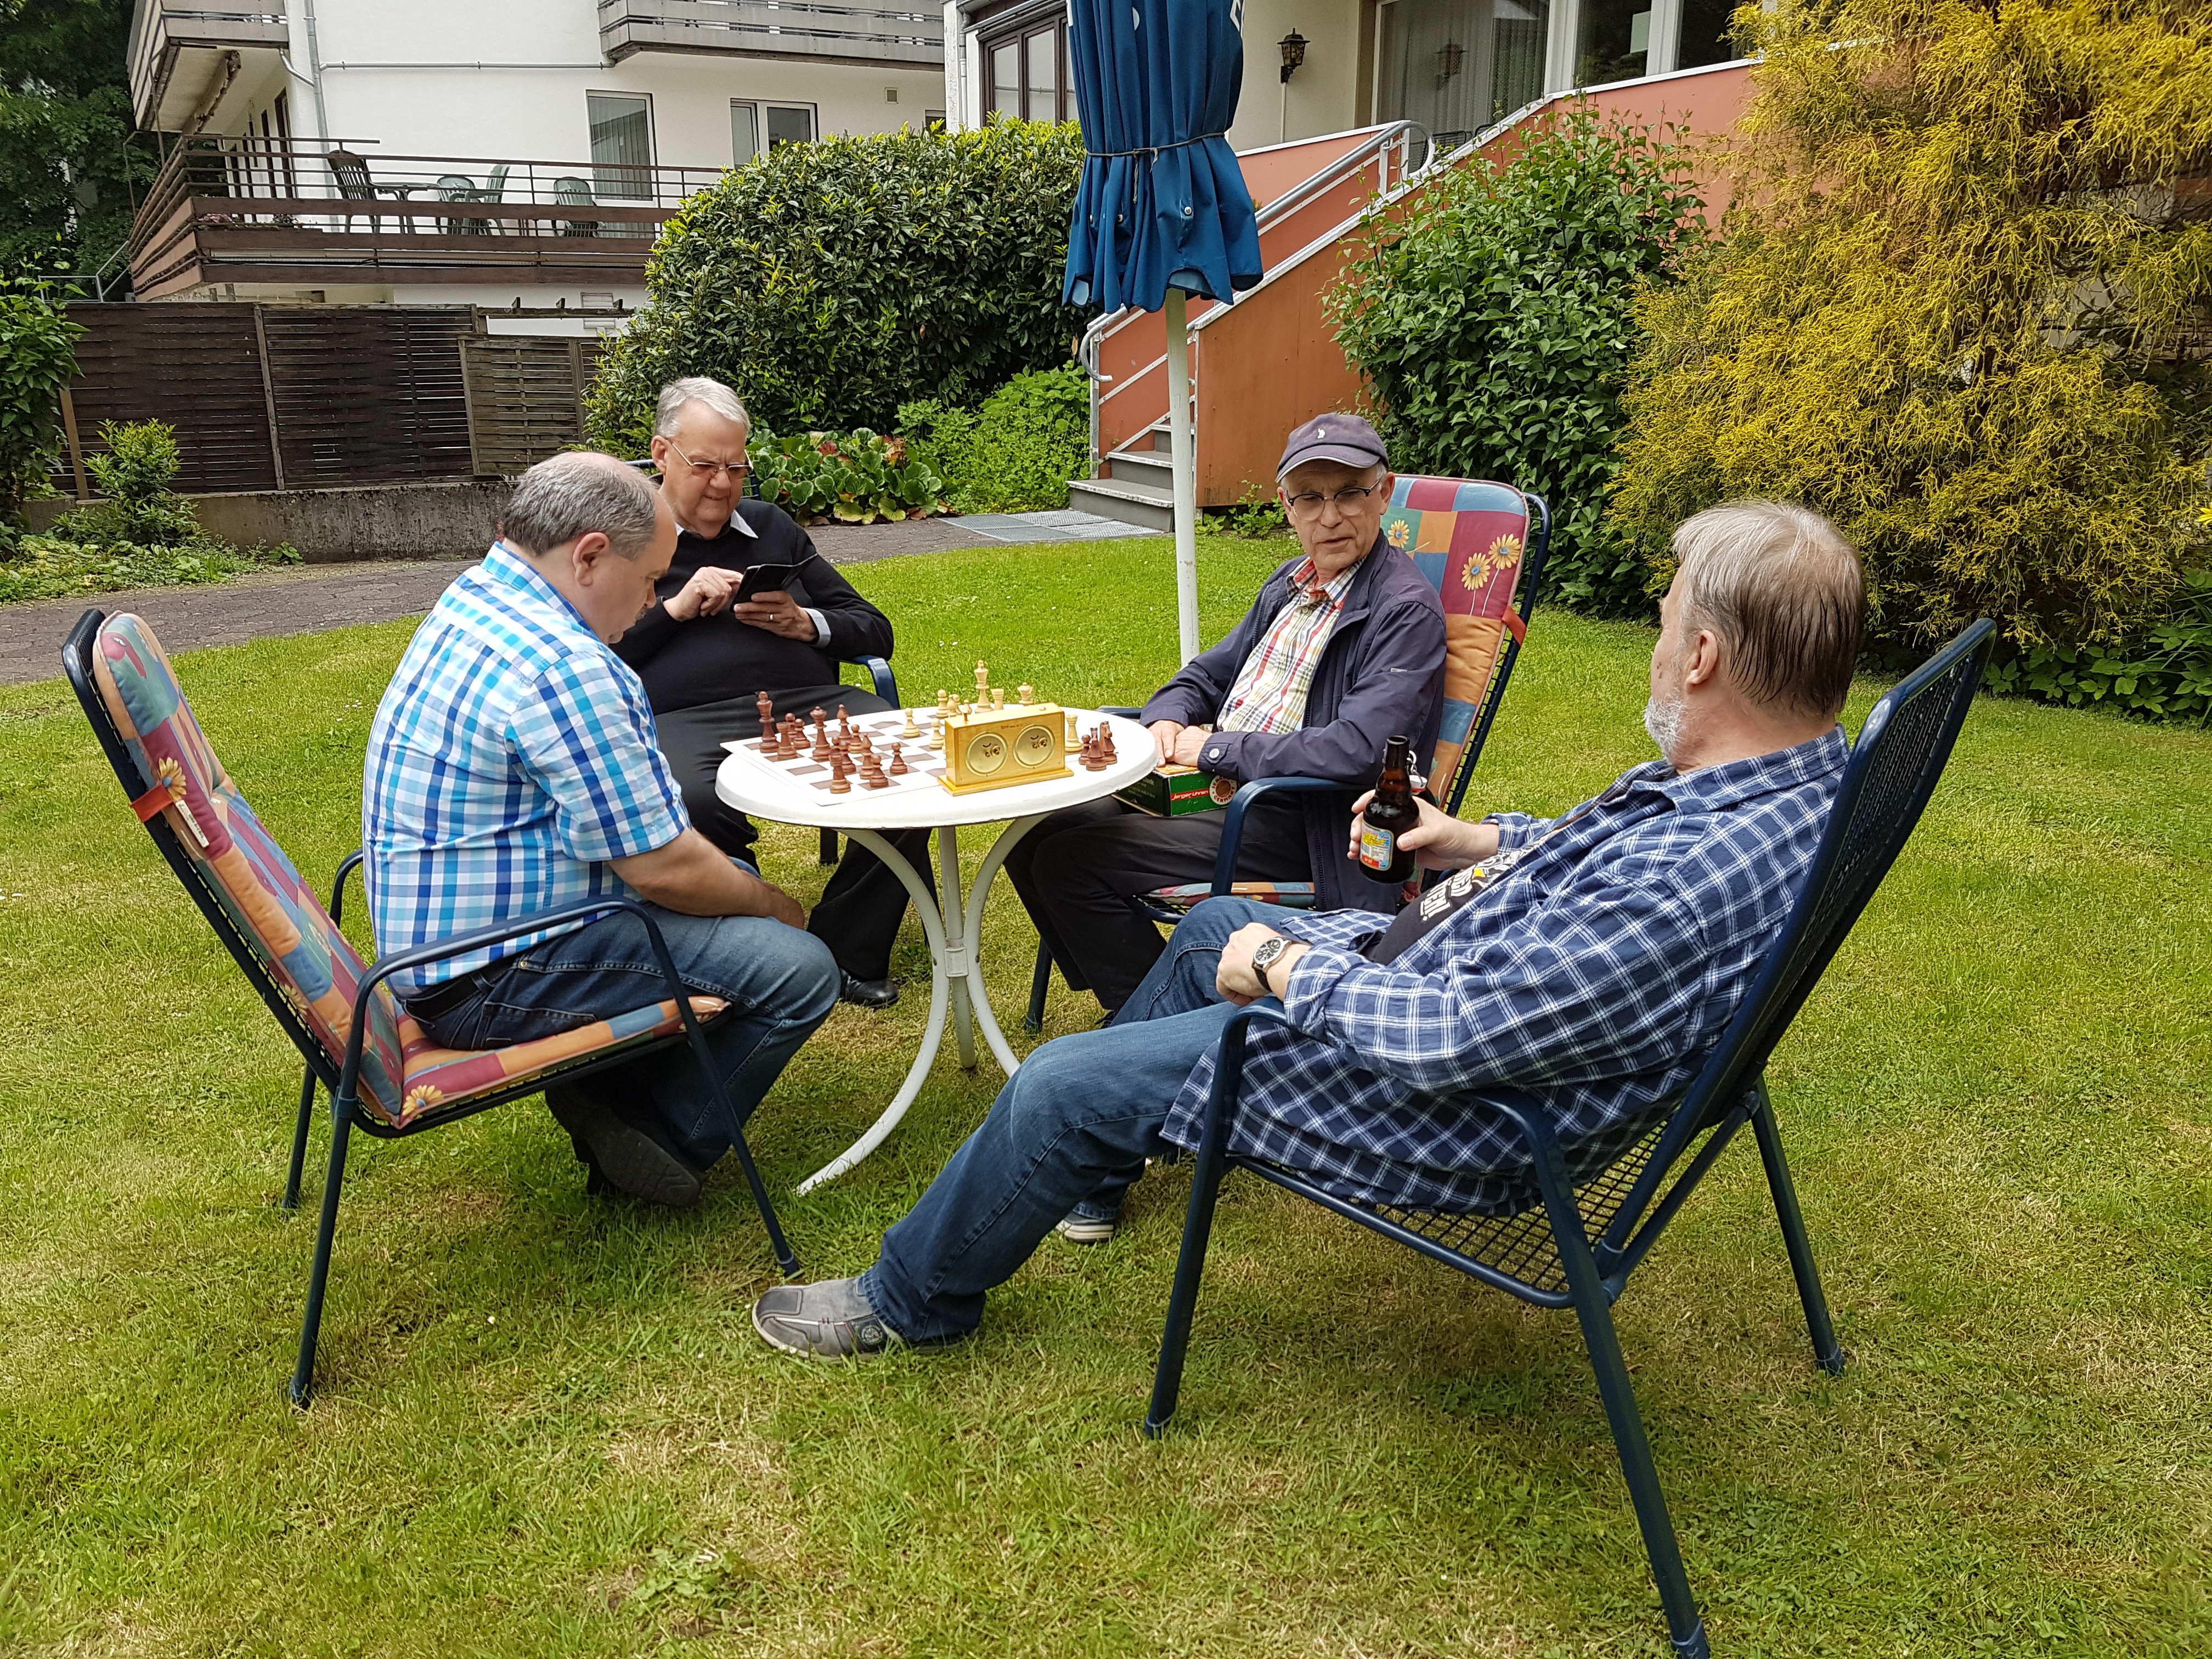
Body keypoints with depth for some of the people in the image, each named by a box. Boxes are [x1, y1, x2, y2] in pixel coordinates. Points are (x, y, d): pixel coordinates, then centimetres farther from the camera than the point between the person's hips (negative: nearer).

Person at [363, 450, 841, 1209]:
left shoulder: (471, 600, 9)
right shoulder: (565, 669, -25)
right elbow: (664, 868, -21)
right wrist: (775, 907, -2)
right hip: (489, 980, -11)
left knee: (733, 877, 21)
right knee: (798, 968, -13)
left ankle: (612, 1095, 13)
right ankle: (660, 1137, 3)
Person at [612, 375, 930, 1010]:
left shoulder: (772, 527, 27)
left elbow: (874, 630, 25)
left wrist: (805, 622, 5)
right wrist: (675, 610, -3)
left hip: (809, 704, 4)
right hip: (685, 718, -3)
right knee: (691, 807, -40)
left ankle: (846, 952, -10)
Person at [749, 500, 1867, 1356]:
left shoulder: (1693, 880, -38)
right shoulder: (1796, 765, -6)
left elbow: (1444, 1036, -35)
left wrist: (1292, 969, -19)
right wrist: (1494, 842, 6)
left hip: (1454, 1108, -10)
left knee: (1064, 1084, -2)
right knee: (1211, 927, 25)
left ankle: (913, 1299, 26)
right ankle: (1086, 1166, 46)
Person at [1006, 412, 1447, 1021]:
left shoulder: (1406, 610, -14)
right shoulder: (1291, 584, 13)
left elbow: (1356, 749, -27)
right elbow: (1207, 674, 23)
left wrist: (1214, 748, -17)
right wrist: (1167, 722, -1)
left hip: (1296, 826, -9)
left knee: (1069, 863, -19)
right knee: (1034, 836, 3)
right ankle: (1123, 1003, 15)